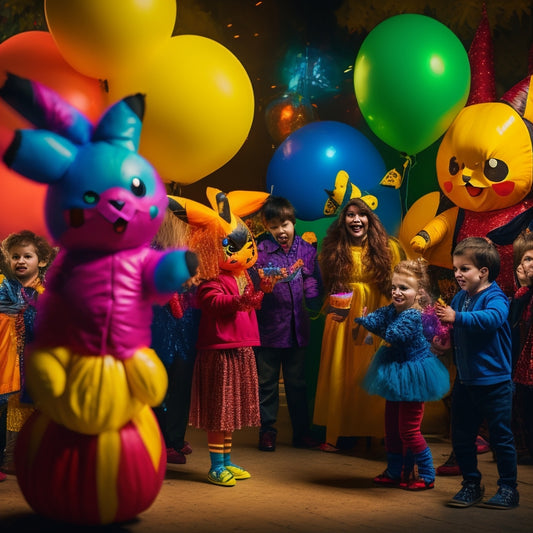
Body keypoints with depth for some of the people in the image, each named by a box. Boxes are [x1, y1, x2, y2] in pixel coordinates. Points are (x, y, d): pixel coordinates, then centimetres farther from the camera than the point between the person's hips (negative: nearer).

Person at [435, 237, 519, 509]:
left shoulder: (495, 297, -15)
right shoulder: (460, 297, 8)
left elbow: (491, 318, -38)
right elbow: (453, 329, 23)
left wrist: (457, 318, -46)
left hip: (494, 382, -7)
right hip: (465, 381, 7)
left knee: (501, 436, 3)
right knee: (461, 436, 12)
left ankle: (508, 488, 17)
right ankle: (471, 485, 26)